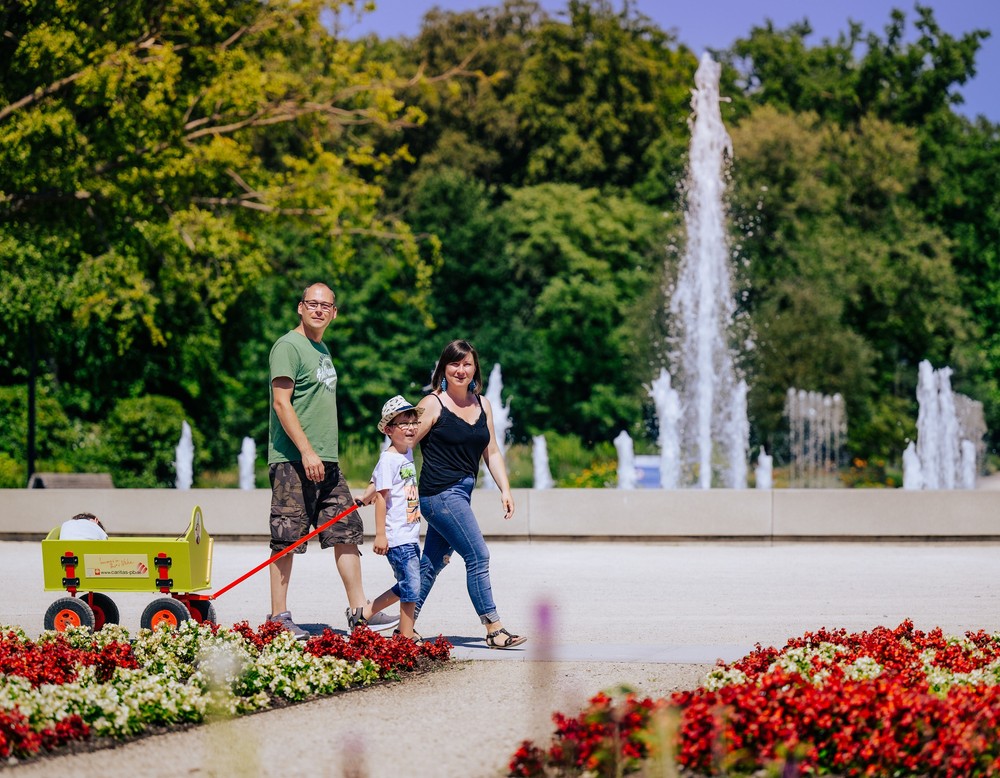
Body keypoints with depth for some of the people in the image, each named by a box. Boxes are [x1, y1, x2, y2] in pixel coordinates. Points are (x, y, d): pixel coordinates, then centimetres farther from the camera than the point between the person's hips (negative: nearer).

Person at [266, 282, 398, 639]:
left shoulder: (322, 350, 19)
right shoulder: (288, 347, -8)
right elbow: (282, 403, -16)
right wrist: (306, 452, -21)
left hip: (327, 462, 9)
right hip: (292, 461, -9)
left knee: (347, 532, 7)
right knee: (286, 539, -4)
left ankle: (358, 611, 11)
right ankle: (278, 618, 1)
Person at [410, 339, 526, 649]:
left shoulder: (482, 405, 13)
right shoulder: (432, 405, -6)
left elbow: (491, 452, 17)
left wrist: (505, 489, 7)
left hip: (461, 494, 7)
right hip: (440, 493, -7)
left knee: (433, 562, 11)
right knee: (478, 556, -11)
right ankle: (494, 629, -9)